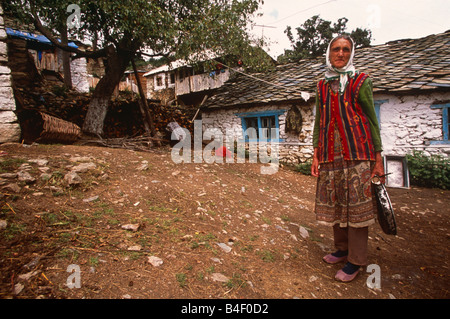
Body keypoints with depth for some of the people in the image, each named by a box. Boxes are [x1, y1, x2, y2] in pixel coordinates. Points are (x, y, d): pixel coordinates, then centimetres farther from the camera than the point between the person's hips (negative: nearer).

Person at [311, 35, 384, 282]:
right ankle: (342, 249, 26)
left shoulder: (361, 81, 5)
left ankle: (356, 260, 12)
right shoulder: (322, 86, 14)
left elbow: (372, 121, 3)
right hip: (330, 154, 4)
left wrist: (378, 159, -3)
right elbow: (319, 122, 12)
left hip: (357, 152, -3)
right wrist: (316, 155, 4)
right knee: (334, 203, 8)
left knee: (356, 205, -2)